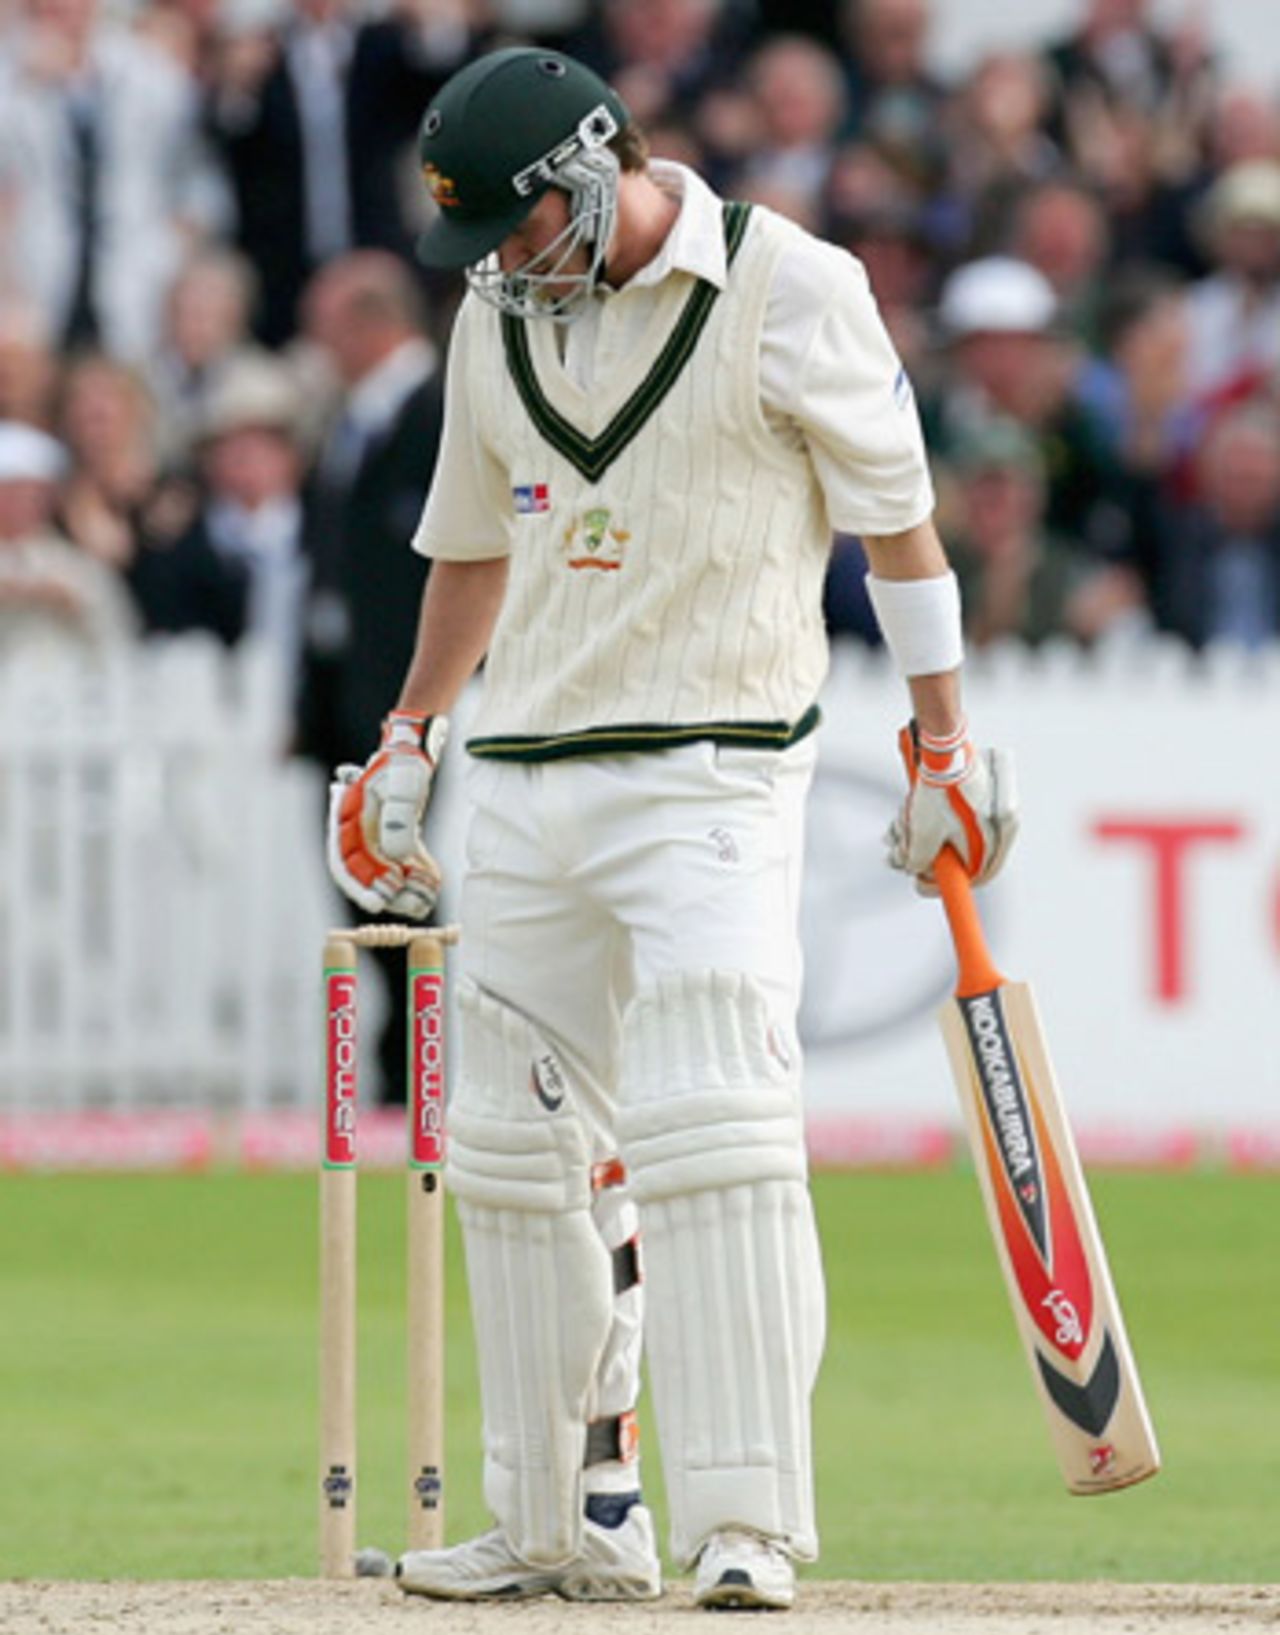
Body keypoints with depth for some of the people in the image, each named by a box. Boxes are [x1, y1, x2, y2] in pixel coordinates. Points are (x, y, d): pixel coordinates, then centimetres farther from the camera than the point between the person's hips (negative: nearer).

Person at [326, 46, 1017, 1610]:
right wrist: (405, 745, 24)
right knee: (515, 1149, 6)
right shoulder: (495, 318, 10)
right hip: (522, 782, 7)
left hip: (709, 776, -6)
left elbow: (896, 523, -3)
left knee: (712, 1129, -18)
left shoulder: (792, 292, -7)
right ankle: (565, 1525, 14)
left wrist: (945, 745, -2)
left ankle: (743, 1524, -19)